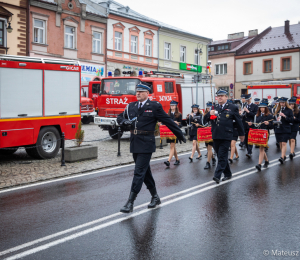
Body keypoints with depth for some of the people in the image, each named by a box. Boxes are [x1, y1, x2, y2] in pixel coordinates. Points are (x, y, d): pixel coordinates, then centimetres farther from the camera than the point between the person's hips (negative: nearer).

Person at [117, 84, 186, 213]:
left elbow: (168, 121, 2)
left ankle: (130, 203, -6)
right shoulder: (131, 106, 12)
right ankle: (155, 197, 31)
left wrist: (180, 135, 8)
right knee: (145, 172, 15)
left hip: (146, 144, -6)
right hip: (134, 144, 6)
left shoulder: (154, 106, -3)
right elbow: (120, 118, 23)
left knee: (139, 172, -9)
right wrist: (125, 121, -1)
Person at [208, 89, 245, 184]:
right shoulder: (214, 108, 13)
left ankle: (217, 176, -11)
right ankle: (227, 174, 26)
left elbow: (238, 121, 8)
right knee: (221, 156, 12)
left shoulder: (232, 108, 2)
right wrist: (210, 114, -8)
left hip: (226, 136, -5)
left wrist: (242, 134, 13)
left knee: (222, 156, -9)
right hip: (216, 136, 5)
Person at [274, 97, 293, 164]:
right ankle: (284, 156, 24)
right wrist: (276, 119, -10)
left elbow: (292, 120, -5)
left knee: (284, 143, -14)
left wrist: (284, 116, -18)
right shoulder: (277, 110, 11)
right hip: (278, 129, 4)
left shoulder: (289, 110, 0)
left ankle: (282, 157, -20)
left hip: (286, 130, -4)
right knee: (280, 143, 9)